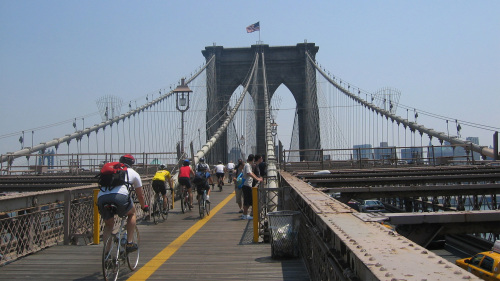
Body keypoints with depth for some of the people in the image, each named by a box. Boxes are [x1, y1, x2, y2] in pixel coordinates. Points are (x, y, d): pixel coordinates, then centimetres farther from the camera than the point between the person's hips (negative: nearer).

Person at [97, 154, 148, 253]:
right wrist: (144, 207, 56)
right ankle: (129, 243, 20)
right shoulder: (133, 173, 28)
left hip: (101, 197, 3)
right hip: (120, 196, -3)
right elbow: (140, 195, 37)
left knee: (108, 225, 24)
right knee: (132, 213, 27)